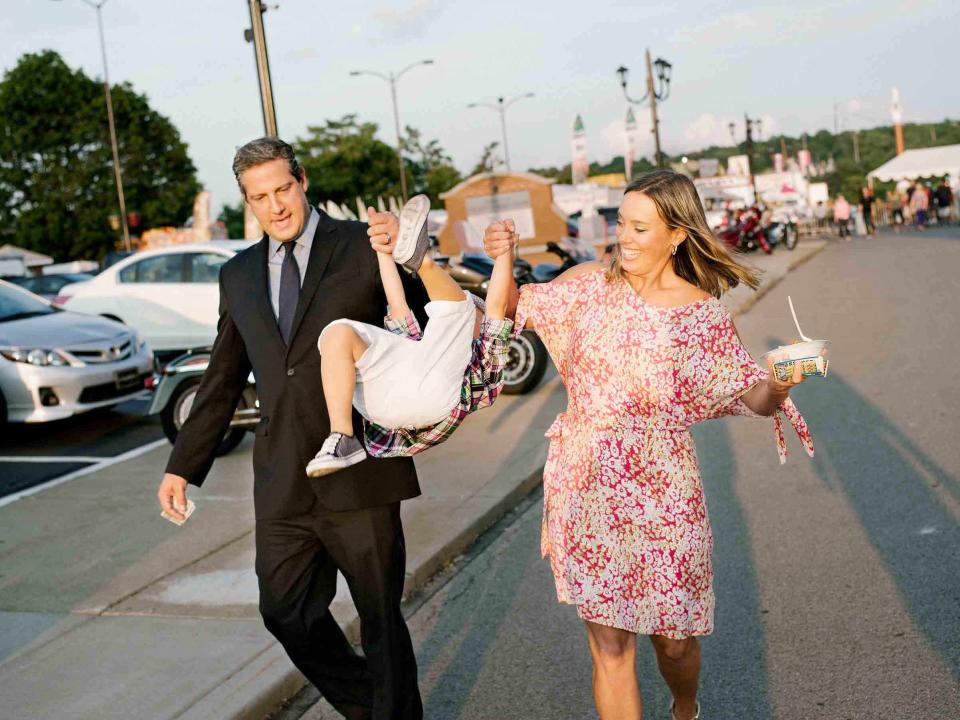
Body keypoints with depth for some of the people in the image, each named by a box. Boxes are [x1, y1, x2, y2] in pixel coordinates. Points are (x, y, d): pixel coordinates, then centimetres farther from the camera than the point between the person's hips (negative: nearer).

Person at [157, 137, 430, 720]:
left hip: (357, 474, -5)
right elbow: (223, 380, 18)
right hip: (282, 481, 5)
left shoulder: (363, 245, -2)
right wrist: (183, 466, 18)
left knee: (380, 616, 7)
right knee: (286, 612, 14)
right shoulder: (239, 274, 12)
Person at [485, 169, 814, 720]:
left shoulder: (702, 315, -5)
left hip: (661, 494, -1)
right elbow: (516, 309, 11)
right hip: (588, 490, 1)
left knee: (673, 638, 14)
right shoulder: (592, 284, 0)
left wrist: (779, 387, -21)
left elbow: (752, 398, 0)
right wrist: (504, 263, -7)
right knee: (609, 644, 5)